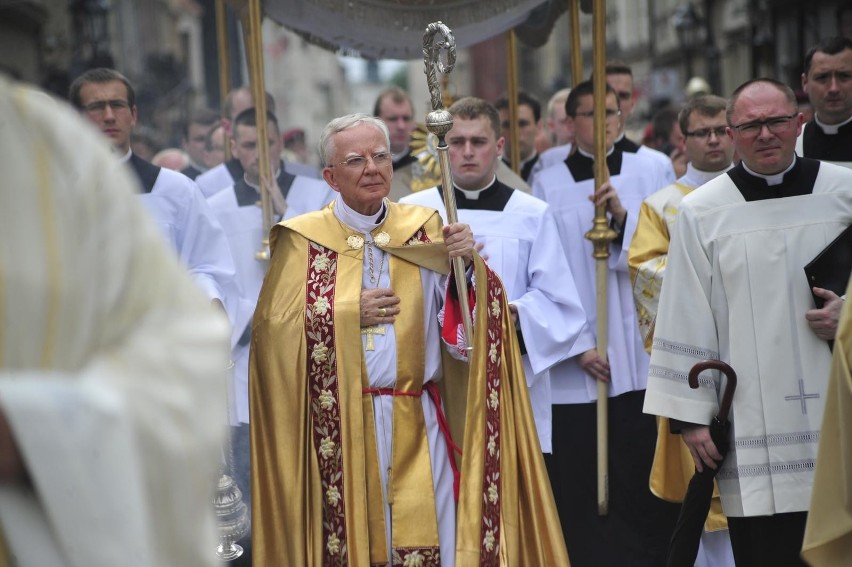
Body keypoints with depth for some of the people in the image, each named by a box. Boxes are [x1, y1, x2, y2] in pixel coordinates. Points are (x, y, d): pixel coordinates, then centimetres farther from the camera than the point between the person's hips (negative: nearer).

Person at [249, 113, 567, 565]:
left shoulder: (422, 229, 7)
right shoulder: (304, 241, 0)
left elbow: (468, 322, 1)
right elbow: (271, 329, -4)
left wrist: (466, 265, -16)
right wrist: (347, 315, -11)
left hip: (416, 425, 2)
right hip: (338, 427, -2)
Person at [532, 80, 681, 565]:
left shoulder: (647, 171, 7)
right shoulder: (548, 184, 3)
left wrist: (623, 215, -15)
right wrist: (578, 346, -9)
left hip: (640, 351, 1)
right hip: (575, 361, 0)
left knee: (645, 480, 0)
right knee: (580, 486, 1)